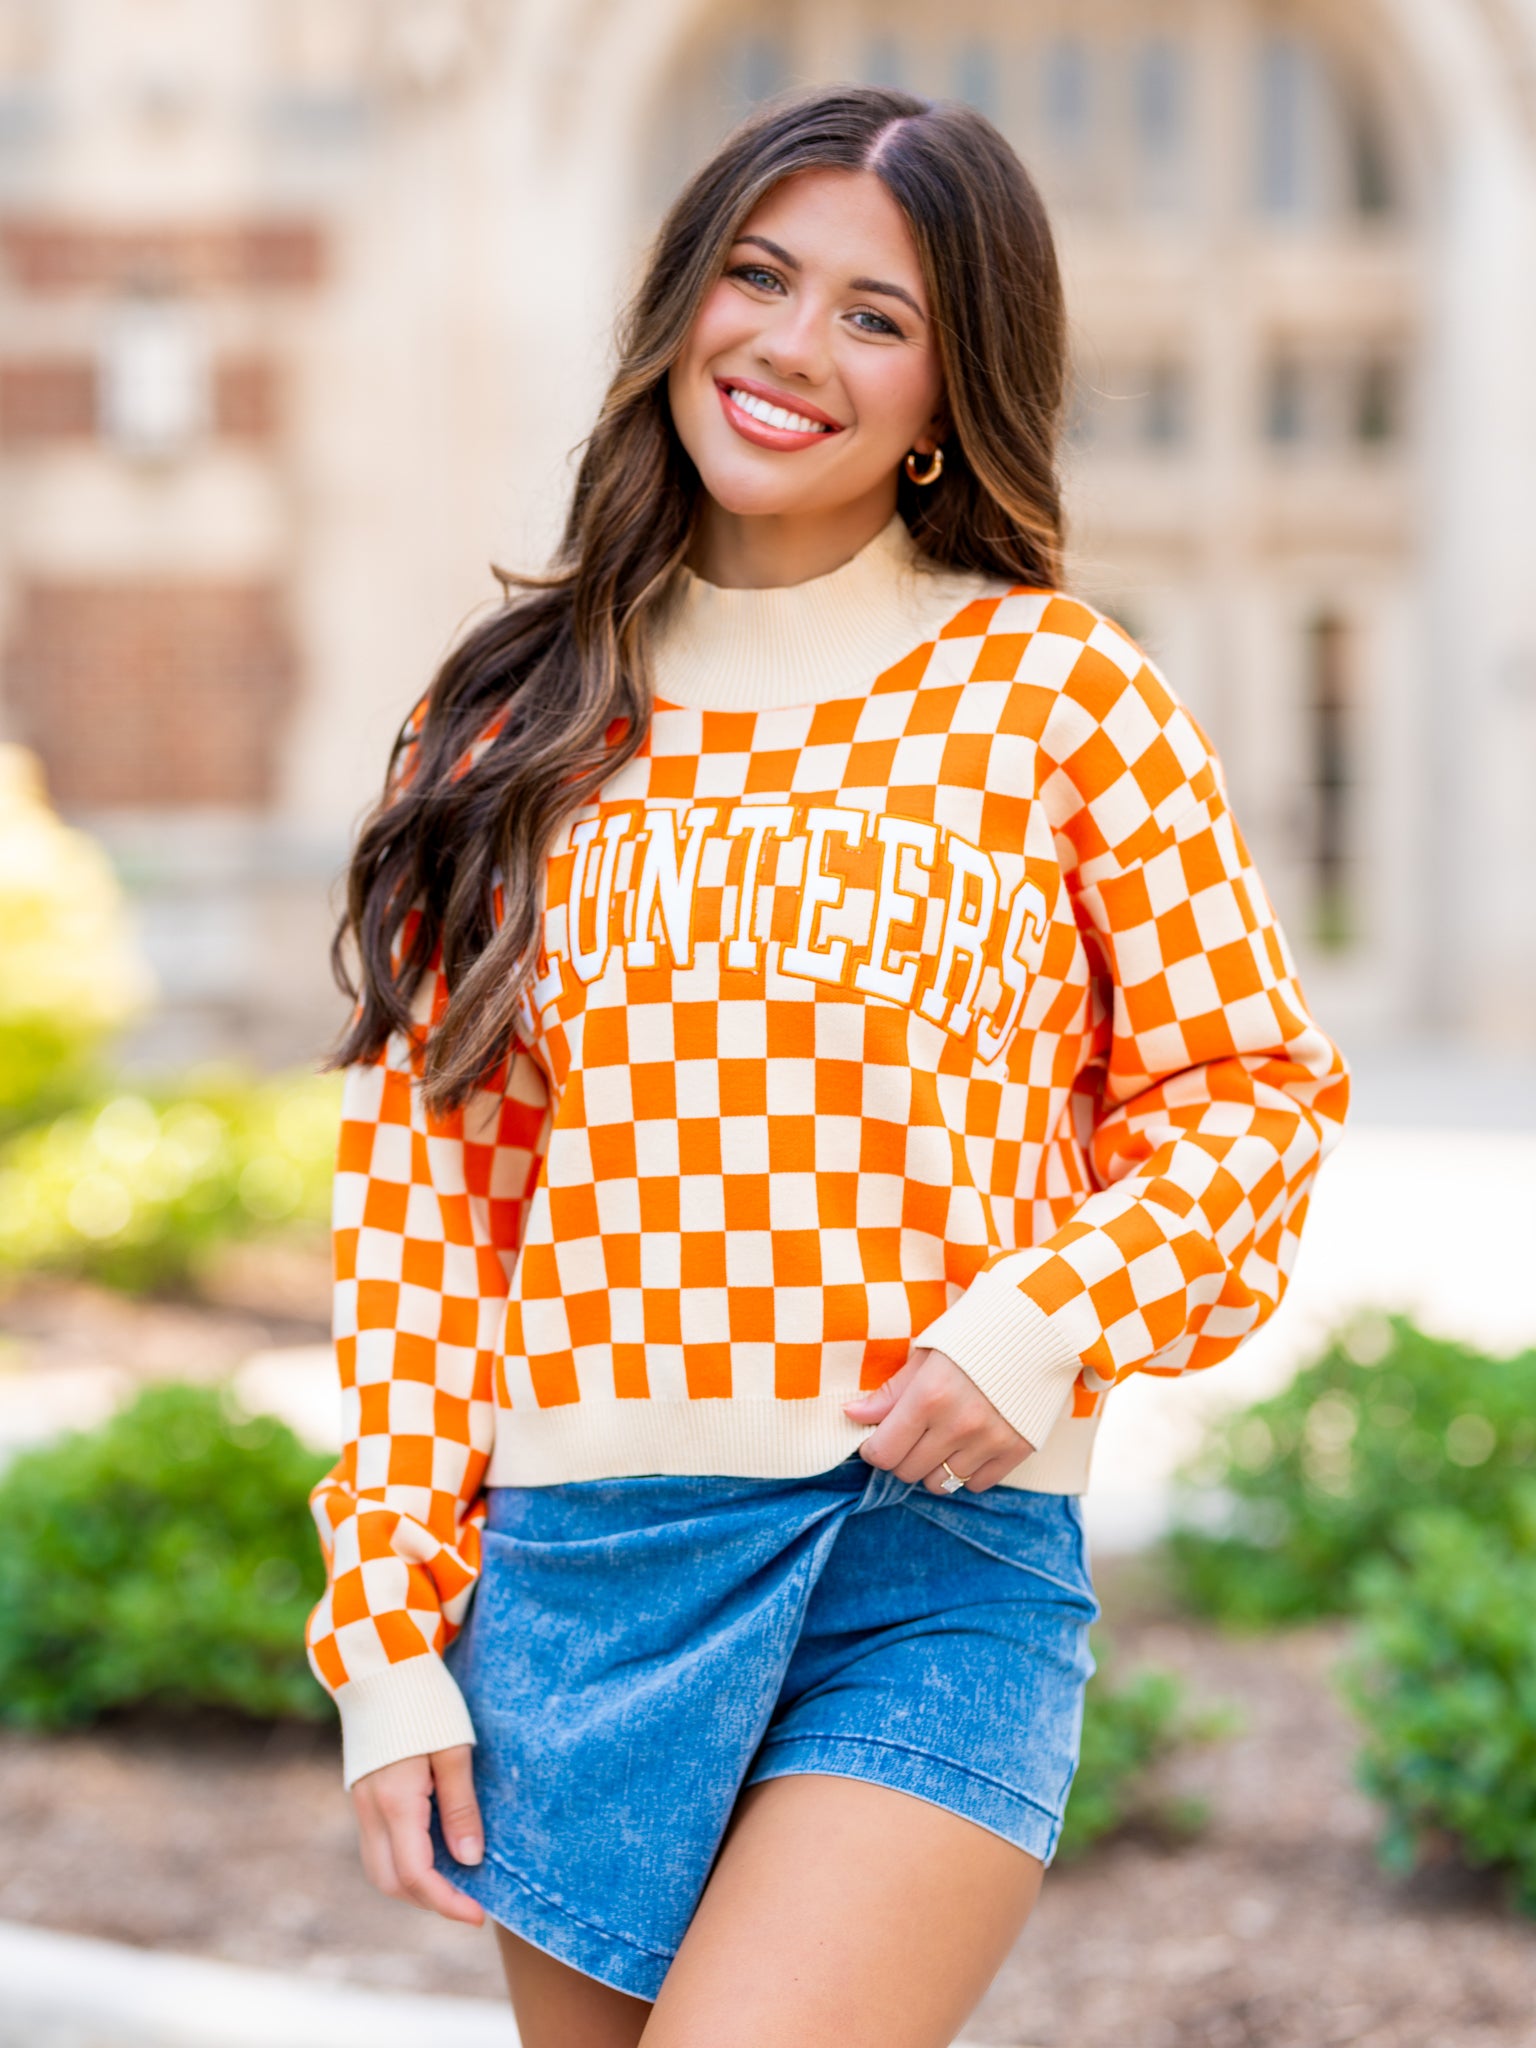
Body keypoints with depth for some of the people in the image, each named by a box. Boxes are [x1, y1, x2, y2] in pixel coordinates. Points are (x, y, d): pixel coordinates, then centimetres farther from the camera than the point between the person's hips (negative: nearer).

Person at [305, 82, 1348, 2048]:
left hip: (943, 1554, -3)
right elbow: (420, 1170, 7)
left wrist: (1055, 1310, -13)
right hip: (573, 1564, 3)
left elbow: (1256, 1080, 5)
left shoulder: (1055, 685, 2)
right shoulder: (521, 720, 7)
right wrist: (388, 1627, 3)